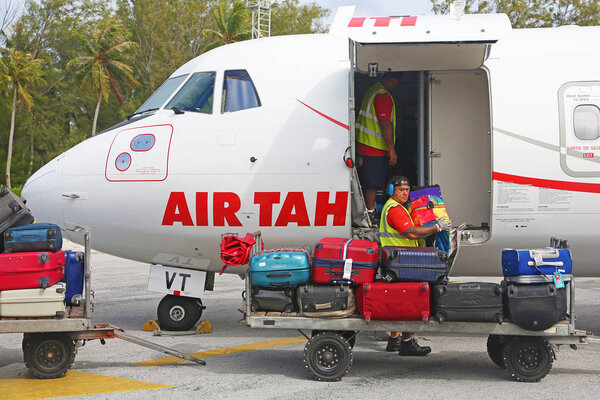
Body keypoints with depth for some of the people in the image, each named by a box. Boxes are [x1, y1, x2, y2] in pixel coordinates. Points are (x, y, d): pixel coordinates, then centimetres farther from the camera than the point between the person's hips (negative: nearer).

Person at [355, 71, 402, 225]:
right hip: (375, 148, -10)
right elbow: (385, 124, -21)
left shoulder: (372, 90, 14)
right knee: (372, 183, -4)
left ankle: (368, 211, 21)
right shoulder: (383, 96, -18)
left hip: (363, 144, 10)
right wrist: (391, 150, -19)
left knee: (367, 182, 14)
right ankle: (370, 213, 0)